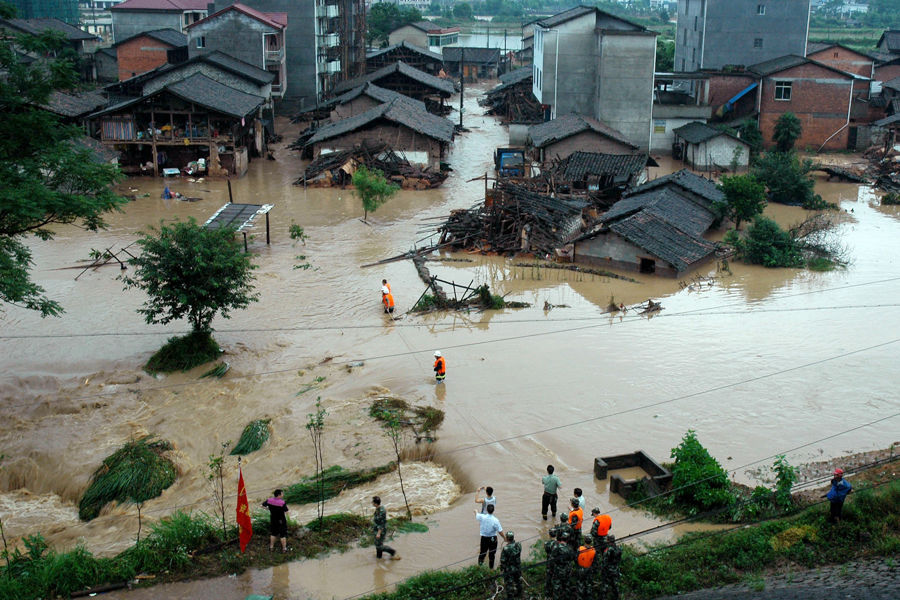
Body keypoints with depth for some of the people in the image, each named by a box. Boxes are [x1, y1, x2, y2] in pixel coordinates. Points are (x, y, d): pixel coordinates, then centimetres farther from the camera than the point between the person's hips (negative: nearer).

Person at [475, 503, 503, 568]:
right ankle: (491, 567, 25)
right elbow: (500, 531, -18)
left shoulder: (482, 517, -16)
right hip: (493, 539, -2)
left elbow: (476, 515, 9)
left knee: (482, 552, 19)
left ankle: (480, 563, 30)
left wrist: (476, 511, 33)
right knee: (492, 553, 14)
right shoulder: (495, 520, -23)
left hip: (484, 538, 2)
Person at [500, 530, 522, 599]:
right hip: (518, 568, 6)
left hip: (509, 569, -6)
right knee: (518, 581, 25)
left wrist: (501, 568, -4)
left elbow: (503, 560, -19)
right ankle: (518, 595, 42)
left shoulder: (506, 548, -27)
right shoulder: (518, 545, -13)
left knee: (509, 584, 9)